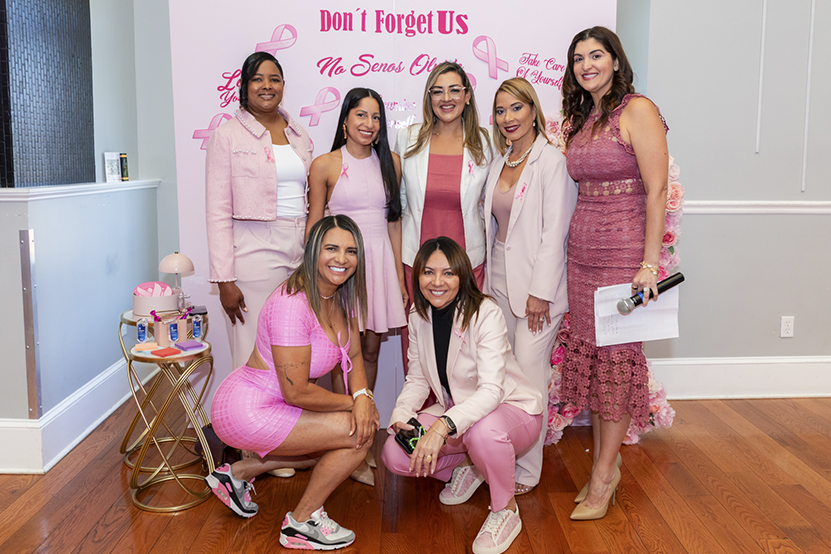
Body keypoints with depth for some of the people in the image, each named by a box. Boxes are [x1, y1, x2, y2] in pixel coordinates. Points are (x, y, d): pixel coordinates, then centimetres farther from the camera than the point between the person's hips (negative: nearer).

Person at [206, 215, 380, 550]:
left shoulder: (342, 296, 1)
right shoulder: (292, 305, -27)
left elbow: (354, 354, 6)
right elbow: (297, 392, -25)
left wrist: (362, 396, -14)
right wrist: (351, 403, -11)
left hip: (275, 404, 9)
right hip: (246, 410, -9)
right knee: (358, 435, -14)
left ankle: (239, 472, 21)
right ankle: (302, 522, 8)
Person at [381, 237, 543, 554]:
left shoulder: (486, 314, -24)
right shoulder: (419, 317, -4)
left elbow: (491, 390, -34)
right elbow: (418, 379, 3)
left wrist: (443, 426, -48)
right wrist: (401, 415, -18)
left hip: (513, 410, -6)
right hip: (456, 409, 6)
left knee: (482, 430, -41)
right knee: (394, 454, -14)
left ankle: (506, 510, -10)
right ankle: (465, 465, 16)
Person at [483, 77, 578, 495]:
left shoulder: (552, 162, -8)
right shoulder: (498, 163, 14)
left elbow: (554, 232, -13)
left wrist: (540, 292, -15)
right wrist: (485, 273, 13)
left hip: (536, 280, -6)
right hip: (499, 278, 7)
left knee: (529, 372, -5)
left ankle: (527, 471, 7)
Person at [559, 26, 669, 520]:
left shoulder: (637, 110, -8)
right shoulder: (581, 118, 14)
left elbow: (657, 190, -13)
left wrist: (649, 262, -18)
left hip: (624, 248, -7)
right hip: (583, 249, 7)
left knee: (617, 354, 0)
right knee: (590, 351, 9)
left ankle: (605, 473, 11)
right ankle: (604, 463, 21)